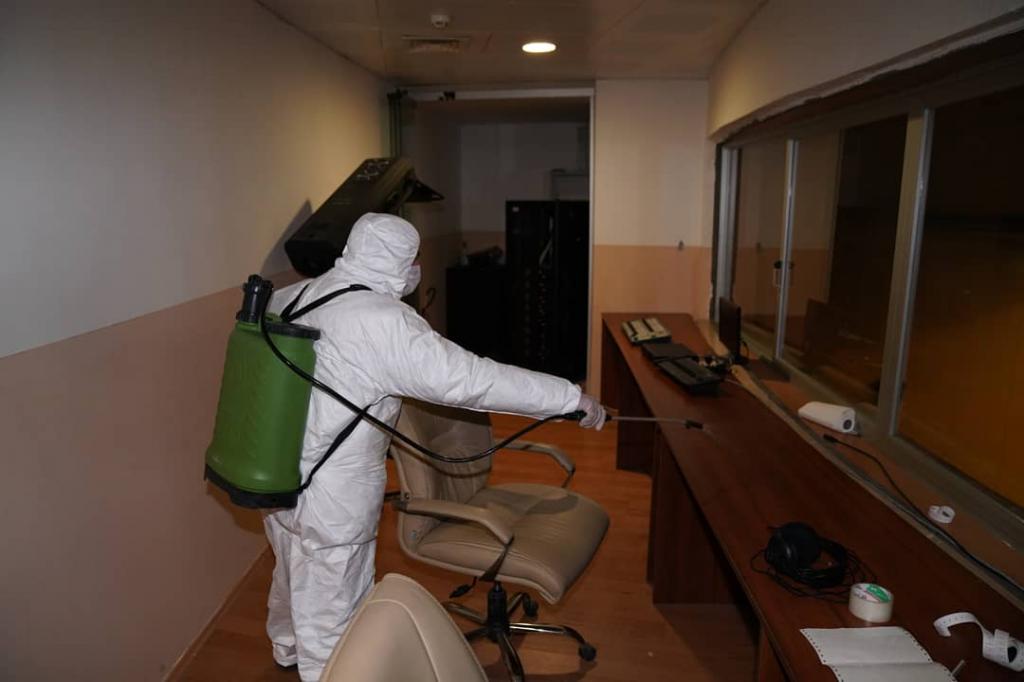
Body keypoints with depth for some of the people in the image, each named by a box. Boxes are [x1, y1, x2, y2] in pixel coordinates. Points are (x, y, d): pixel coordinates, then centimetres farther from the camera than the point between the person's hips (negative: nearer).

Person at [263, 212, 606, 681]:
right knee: (331, 606, 12)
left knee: (295, 574, 33)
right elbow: (469, 378, -29)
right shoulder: (382, 322, -27)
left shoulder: (301, 293, -1)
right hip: (329, 497, -9)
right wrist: (571, 397, -23)